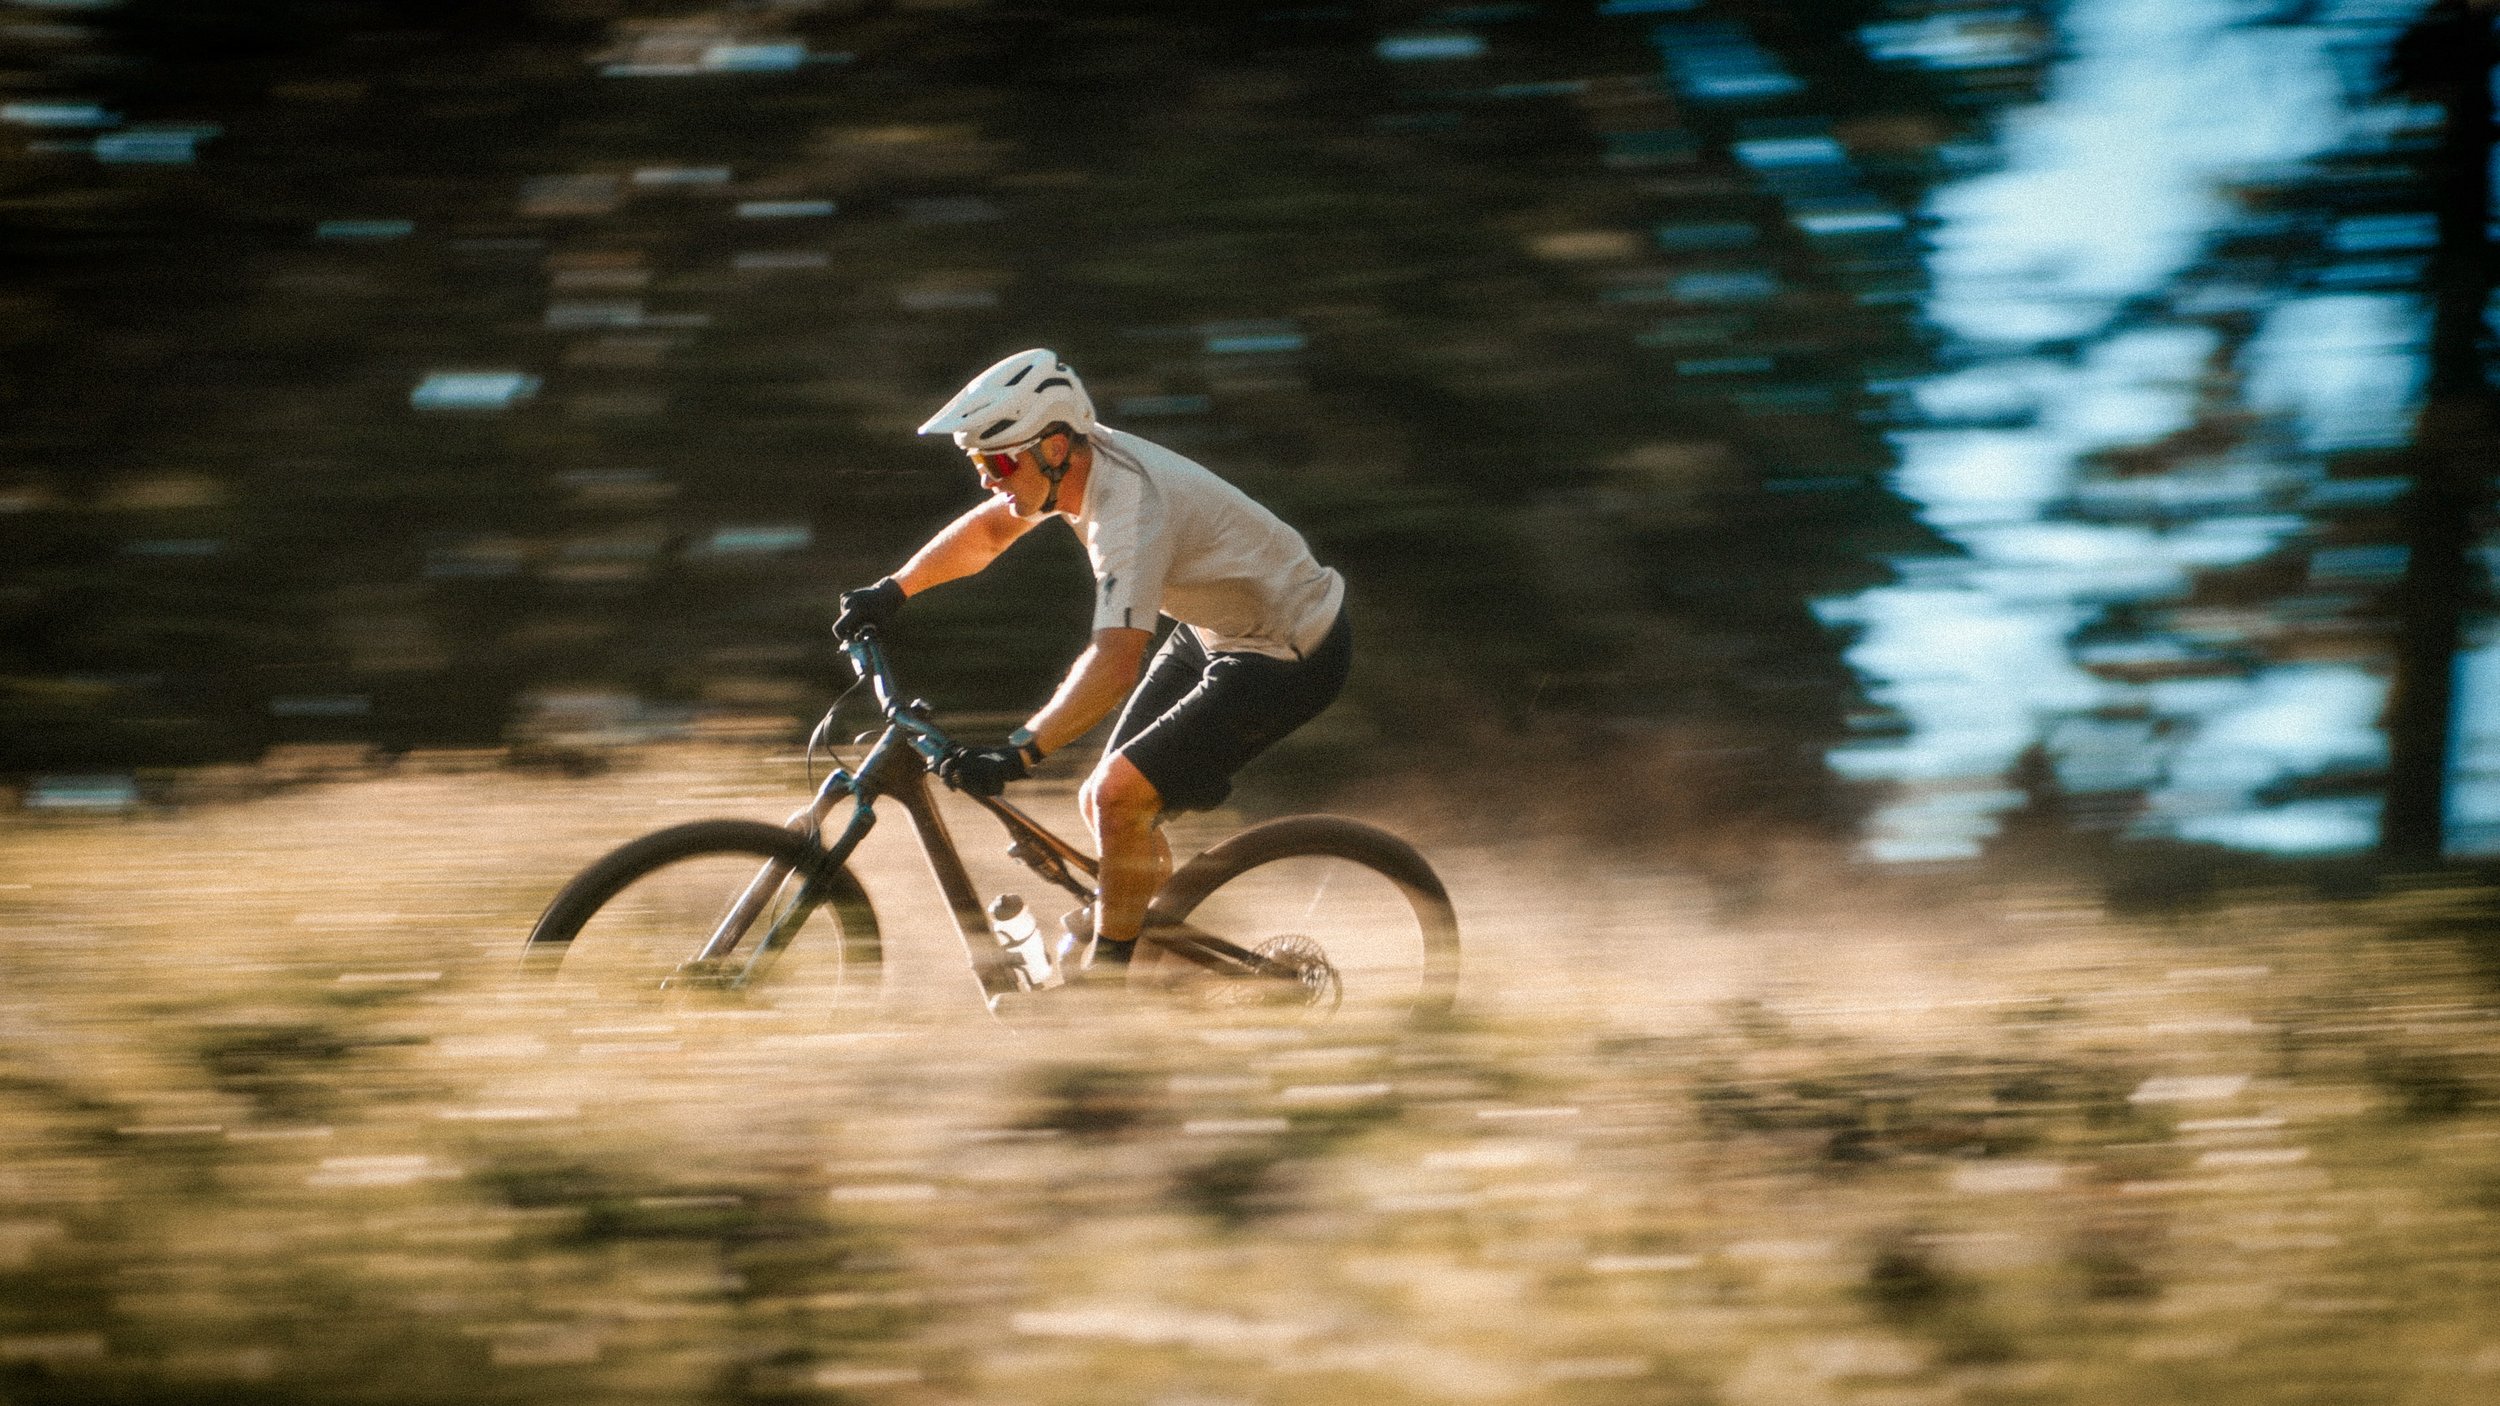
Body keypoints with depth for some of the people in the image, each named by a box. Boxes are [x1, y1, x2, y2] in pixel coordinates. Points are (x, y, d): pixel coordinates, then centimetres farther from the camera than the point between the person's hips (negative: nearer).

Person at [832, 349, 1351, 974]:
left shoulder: (1129, 507, -33)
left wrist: (1018, 754, -51)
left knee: (1118, 794, -19)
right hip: (1217, 633, 10)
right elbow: (985, 532, 15)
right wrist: (892, 591, 7)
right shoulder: (1079, 460, -6)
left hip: (1291, 657, -10)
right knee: (1103, 804, 8)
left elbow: (1114, 663, -43)